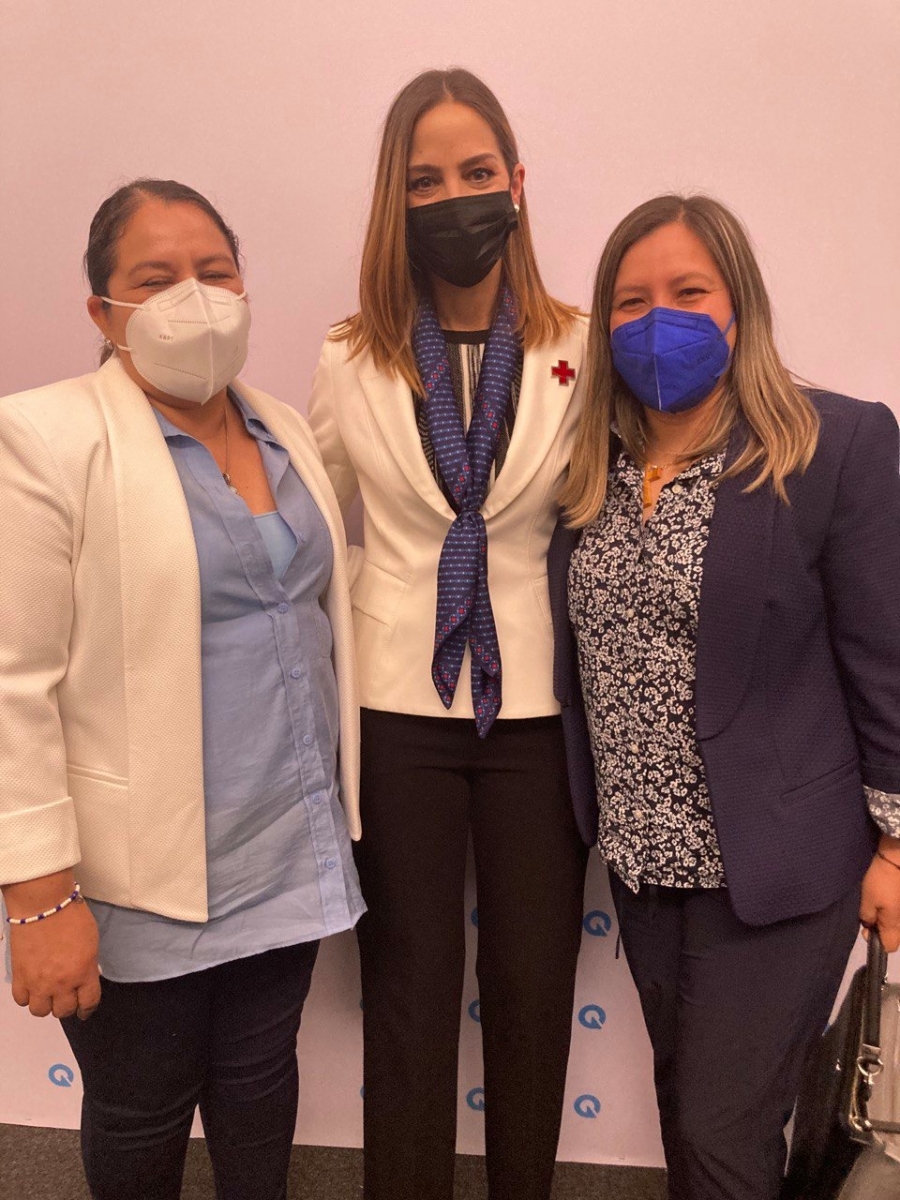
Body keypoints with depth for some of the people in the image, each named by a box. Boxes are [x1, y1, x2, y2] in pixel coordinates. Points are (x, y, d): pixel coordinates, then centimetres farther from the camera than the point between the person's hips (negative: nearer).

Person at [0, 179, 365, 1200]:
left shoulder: (285, 431, 8)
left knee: (259, 1079, 22)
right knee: (141, 1113, 18)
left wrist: (336, 804, 13)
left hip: (292, 846, 5)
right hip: (147, 875, -5)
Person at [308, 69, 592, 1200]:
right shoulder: (351, 361, -1)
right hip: (396, 704, 0)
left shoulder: (582, 353, -4)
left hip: (538, 702, 0)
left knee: (533, 980, 16)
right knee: (410, 981, 14)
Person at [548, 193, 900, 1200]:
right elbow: (573, 656, 7)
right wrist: (613, 820, 5)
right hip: (643, 856, 5)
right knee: (684, 1106, 23)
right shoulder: (592, 466, 2)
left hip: (773, 864, -5)